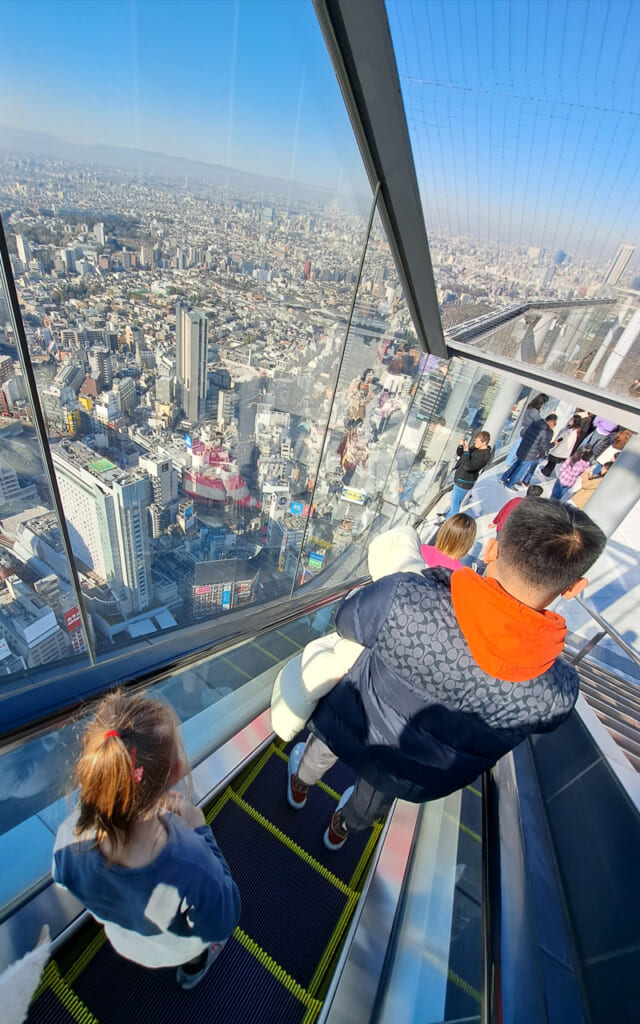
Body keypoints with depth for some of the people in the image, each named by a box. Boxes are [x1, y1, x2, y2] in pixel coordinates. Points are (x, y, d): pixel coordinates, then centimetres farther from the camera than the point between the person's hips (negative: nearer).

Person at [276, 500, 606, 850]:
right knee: (374, 794, 39)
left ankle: (300, 787, 69)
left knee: (320, 750, 37)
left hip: (346, 727, -2)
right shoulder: (559, 693, -33)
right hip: (412, 780, 3)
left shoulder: (404, 598, -43)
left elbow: (346, 620, -19)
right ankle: (340, 830, 70)